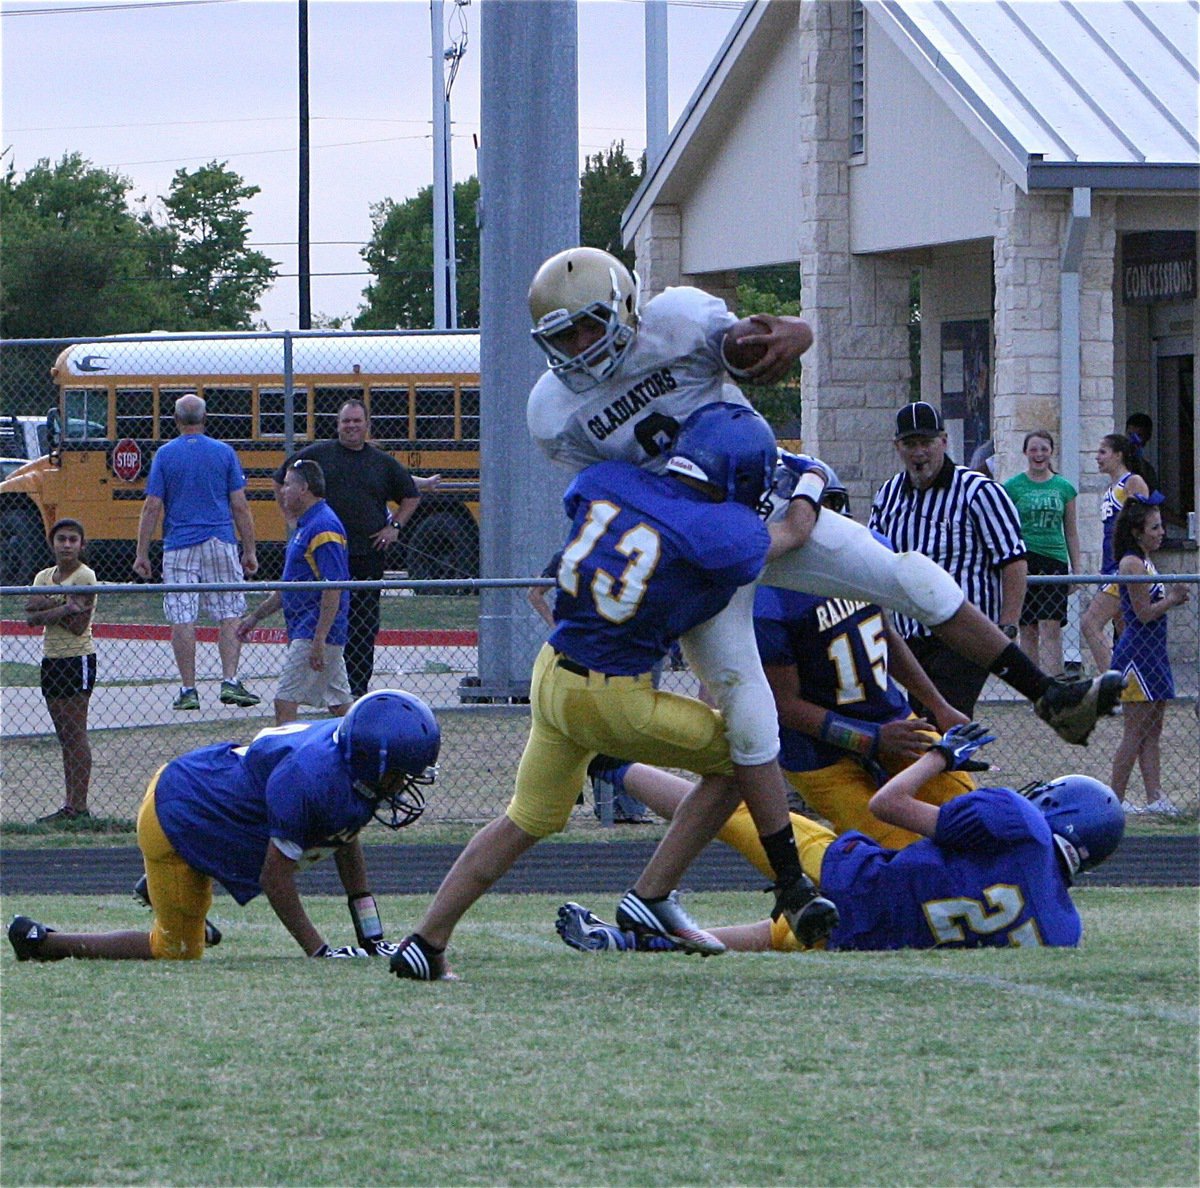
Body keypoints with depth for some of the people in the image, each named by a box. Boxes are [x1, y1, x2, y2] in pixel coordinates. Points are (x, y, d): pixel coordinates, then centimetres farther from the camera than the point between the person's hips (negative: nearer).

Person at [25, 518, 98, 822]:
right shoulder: (43, 577, 13)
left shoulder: (84, 577, -8)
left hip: (77, 658, -7)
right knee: (64, 736, 7)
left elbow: (78, 625, -16)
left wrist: (47, 608, -12)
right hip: (51, 659, 7)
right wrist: (63, 608, -15)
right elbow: (31, 617, -1)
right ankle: (71, 805, 8)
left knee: (75, 734, -8)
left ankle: (78, 805, -8)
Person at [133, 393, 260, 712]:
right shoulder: (223, 453, 3)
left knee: (182, 619, 0)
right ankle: (230, 682, -3)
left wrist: (142, 554, 3)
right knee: (229, 615, 7)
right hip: (220, 543, 1)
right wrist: (250, 551, 9)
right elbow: (240, 506, 2)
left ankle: (188, 689, 0)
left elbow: (152, 508, -3)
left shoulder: (164, 455, 0)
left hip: (179, 546, -1)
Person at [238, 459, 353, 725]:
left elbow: (333, 589, -22)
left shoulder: (323, 528, -16)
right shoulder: (305, 526, 17)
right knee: (340, 705, 14)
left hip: (315, 632, -10)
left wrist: (319, 639, -25)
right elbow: (290, 586, 26)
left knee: (286, 702, -11)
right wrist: (257, 616, 27)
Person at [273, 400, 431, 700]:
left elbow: (411, 496, 22)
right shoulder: (317, 454, 5)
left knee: (364, 626, 2)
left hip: (368, 555, 2)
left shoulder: (383, 462, 10)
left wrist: (395, 526, 9)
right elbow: (281, 482, 13)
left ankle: (358, 687, 8)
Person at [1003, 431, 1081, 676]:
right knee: (1028, 631, 2)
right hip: (1023, 561, -1)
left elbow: (1071, 532, 14)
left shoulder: (1064, 488, 10)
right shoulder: (1012, 487, 4)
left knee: (1051, 628, -8)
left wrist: (1076, 570, 11)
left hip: (1055, 559, 1)